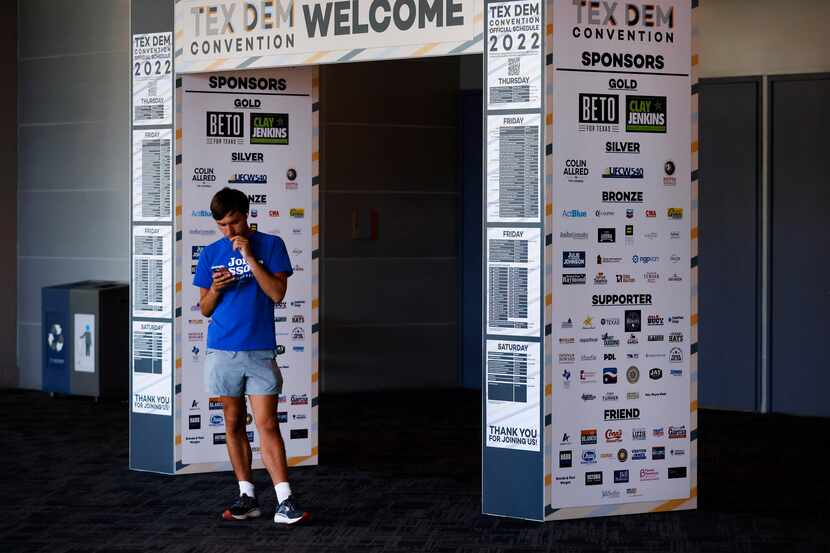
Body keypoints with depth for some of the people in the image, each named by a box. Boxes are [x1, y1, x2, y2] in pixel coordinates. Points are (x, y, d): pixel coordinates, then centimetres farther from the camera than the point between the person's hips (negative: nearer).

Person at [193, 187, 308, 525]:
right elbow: (205, 309, 11)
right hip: (222, 350, 3)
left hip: (260, 351, -3)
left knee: (267, 424, -9)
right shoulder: (210, 254, 8)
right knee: (233, 423, 7)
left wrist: (249, 256, -15)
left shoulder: (270, 245, 0)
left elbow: (278, 293, -10)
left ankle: (285, 501, -11)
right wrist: (215, 289, -11)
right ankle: (247, 497, 14)